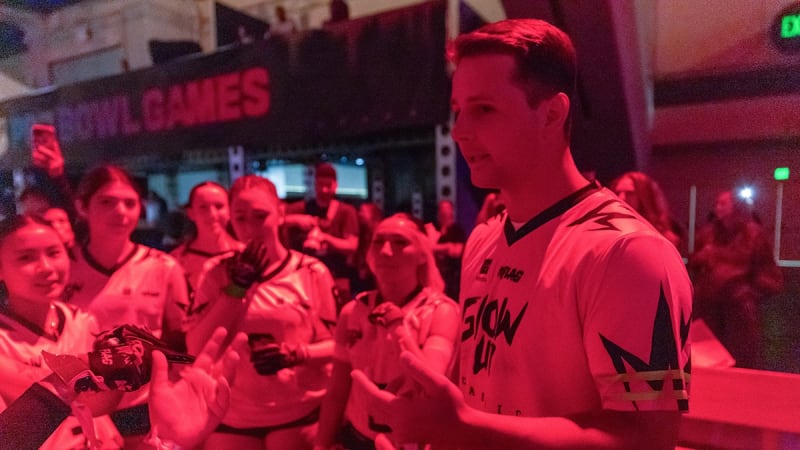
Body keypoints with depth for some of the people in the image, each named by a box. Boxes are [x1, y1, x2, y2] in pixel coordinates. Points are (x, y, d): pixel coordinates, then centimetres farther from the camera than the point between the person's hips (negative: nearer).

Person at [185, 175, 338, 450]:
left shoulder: (312, 272, -7)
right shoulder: (217, 273, 0)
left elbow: (336, 344, -3)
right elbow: (197, 347, -7)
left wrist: (295, 354, -22)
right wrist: (236, 288, -15)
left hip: (299, 413, -2)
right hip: (231, 416, 2)